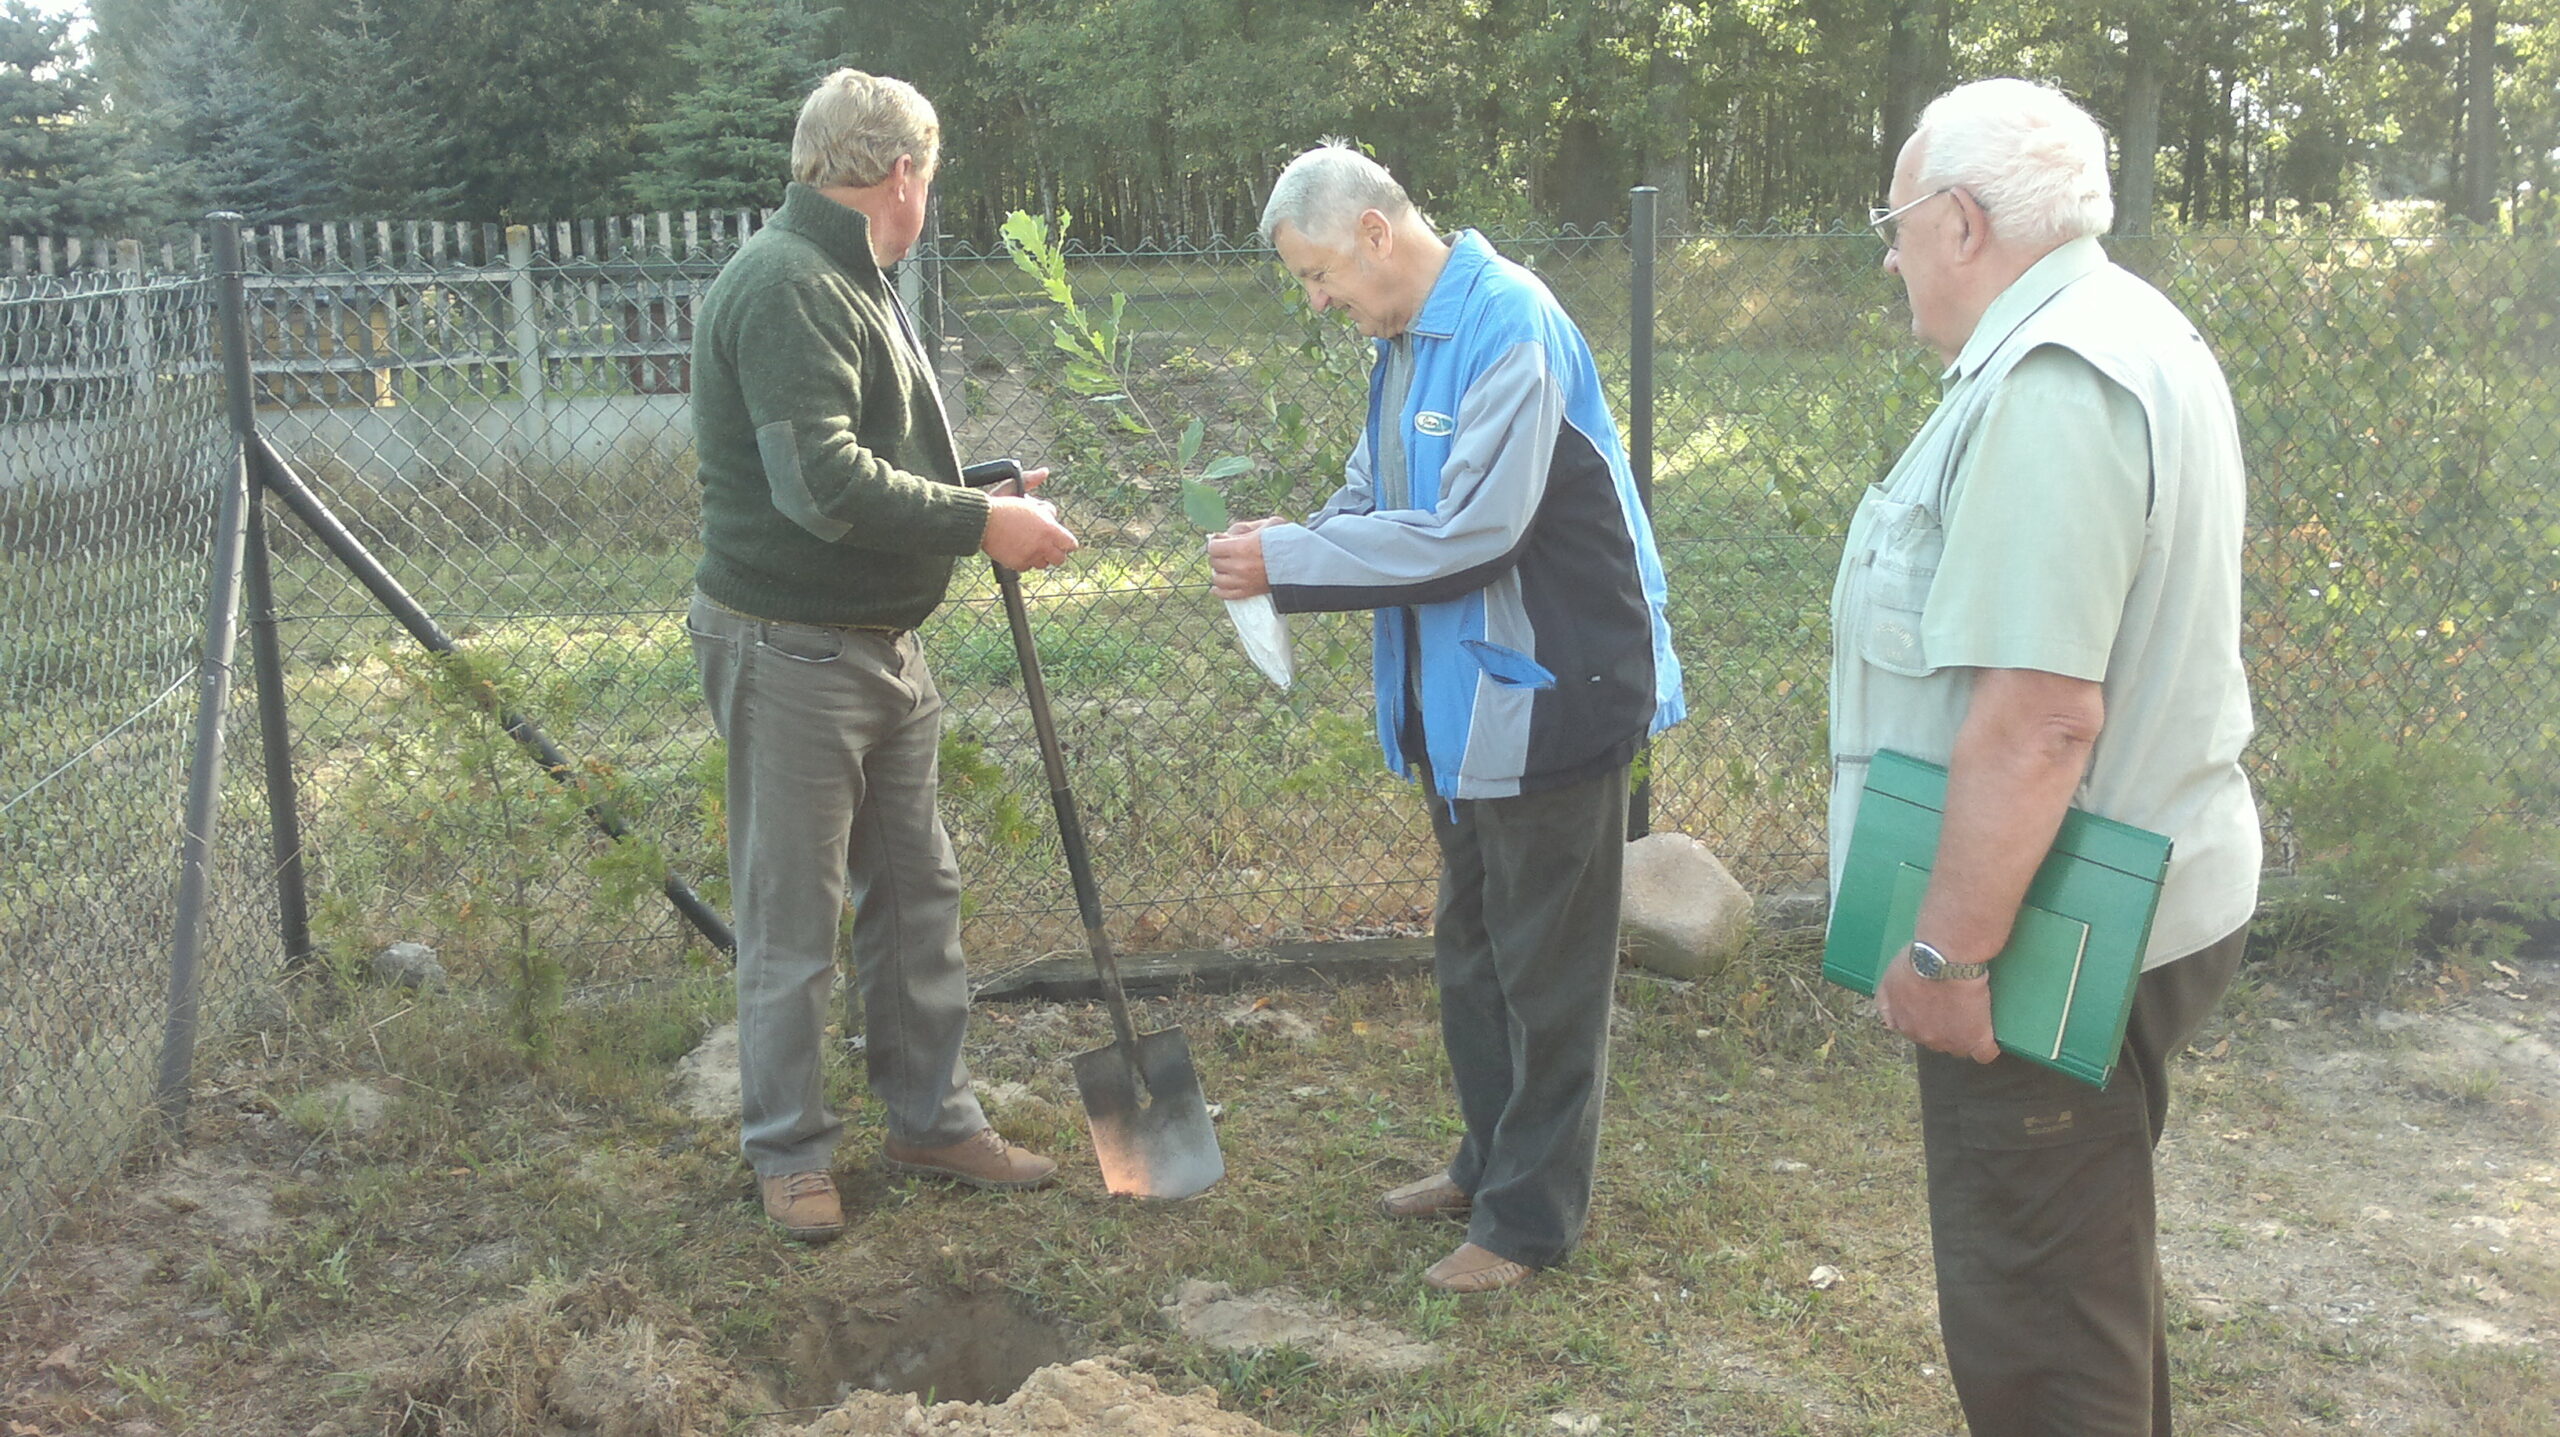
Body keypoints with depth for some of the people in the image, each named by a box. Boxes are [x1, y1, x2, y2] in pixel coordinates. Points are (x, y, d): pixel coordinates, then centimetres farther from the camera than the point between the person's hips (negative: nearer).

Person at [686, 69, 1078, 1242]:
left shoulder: (848, 283, 15)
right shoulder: (787, 287, -19)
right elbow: (825, 483, -28)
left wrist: (979, 489, 17)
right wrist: (980, 523, -22)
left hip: (882, 647, 10)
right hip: (791, 651, -10)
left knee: (916, 893, 16)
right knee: (793, 924, 3)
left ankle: (930, 1117, 29)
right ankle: (788, 1150, 19)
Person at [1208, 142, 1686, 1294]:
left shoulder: (1509, 328, -22)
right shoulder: (1403, 340, 8)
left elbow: (1472, 530, -28)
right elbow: (1377, 496, 16)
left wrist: (1289, 562, -23)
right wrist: (1289, 547, -5)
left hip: (1545, 691, -10)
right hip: (1462, 700, 10)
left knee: (1543, 970, 3)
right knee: (1469, 951, 21)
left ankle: (1530, 1216, 17)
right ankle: (1489, 1162, 37)